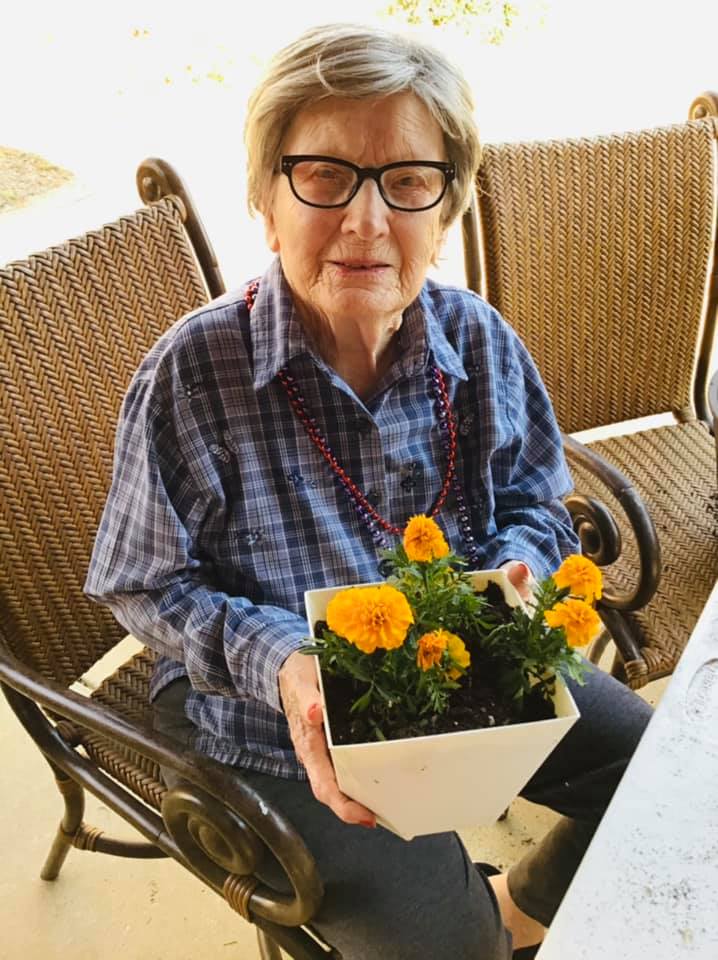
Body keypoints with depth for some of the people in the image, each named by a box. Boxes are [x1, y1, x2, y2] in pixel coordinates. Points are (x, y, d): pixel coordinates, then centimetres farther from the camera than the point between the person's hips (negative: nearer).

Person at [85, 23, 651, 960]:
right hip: (282, 726, -4)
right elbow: (145, 585, -13)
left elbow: (531, 500, 5)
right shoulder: (191, 373, -22)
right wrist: (277, 661, -29)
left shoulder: (479, 341, -9)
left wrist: (517, 566, -18)